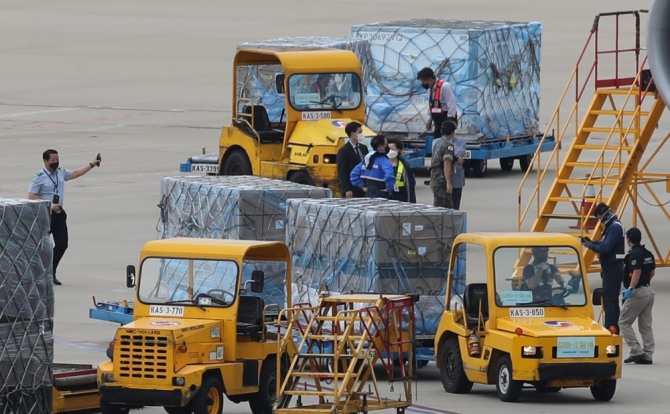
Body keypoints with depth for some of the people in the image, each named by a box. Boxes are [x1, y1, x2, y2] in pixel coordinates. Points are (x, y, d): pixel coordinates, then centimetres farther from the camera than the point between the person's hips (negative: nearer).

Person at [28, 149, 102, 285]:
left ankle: (51, 273, 16)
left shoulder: (60, 173, 10)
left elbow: (75, 173, 26)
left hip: (59, 213, 7)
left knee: (62, 245, 4)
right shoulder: (40, 177, -11)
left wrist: (92, 164, 22)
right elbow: (31, 196, -14)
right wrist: (49, 205, -20)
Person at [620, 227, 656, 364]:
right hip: (648, 290, 9)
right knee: (646, 325, 10)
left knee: (624, 322, -1)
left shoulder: (634, 254, -16)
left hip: (638, 292, -9)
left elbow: (637, 272, -26)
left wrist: (630, 289, -27)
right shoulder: (648, 254, 10)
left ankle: (636, 351, -9)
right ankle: (647, 355, 7)